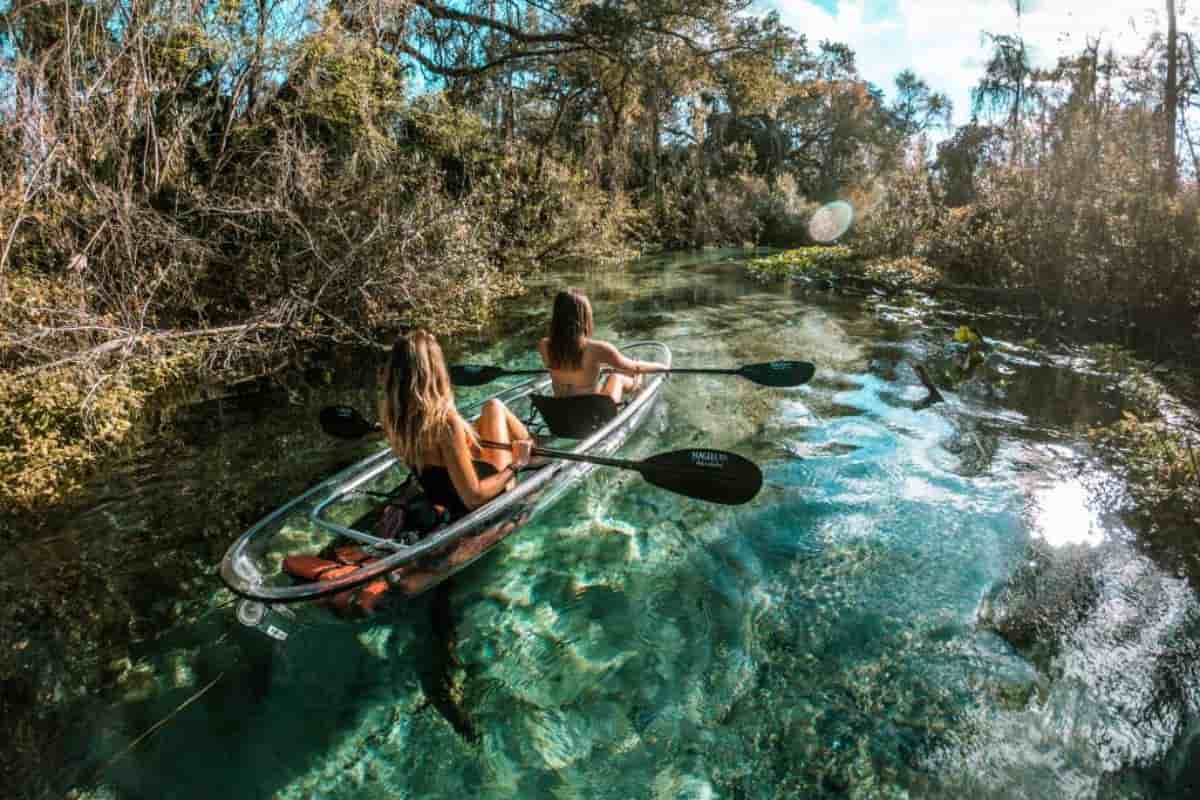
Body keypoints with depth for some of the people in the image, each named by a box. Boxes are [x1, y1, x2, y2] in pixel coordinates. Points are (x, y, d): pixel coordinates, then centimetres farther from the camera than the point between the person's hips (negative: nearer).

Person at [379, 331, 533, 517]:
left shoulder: (390, 413, -16)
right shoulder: (445, 421, -37)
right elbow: (473, 498, -31)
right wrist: (514, 466, -18)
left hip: (442, 497, 6)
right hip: (485, 503, -6)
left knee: (492, 407, 19)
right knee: (495, 407, 11)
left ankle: (527, 447, 43)